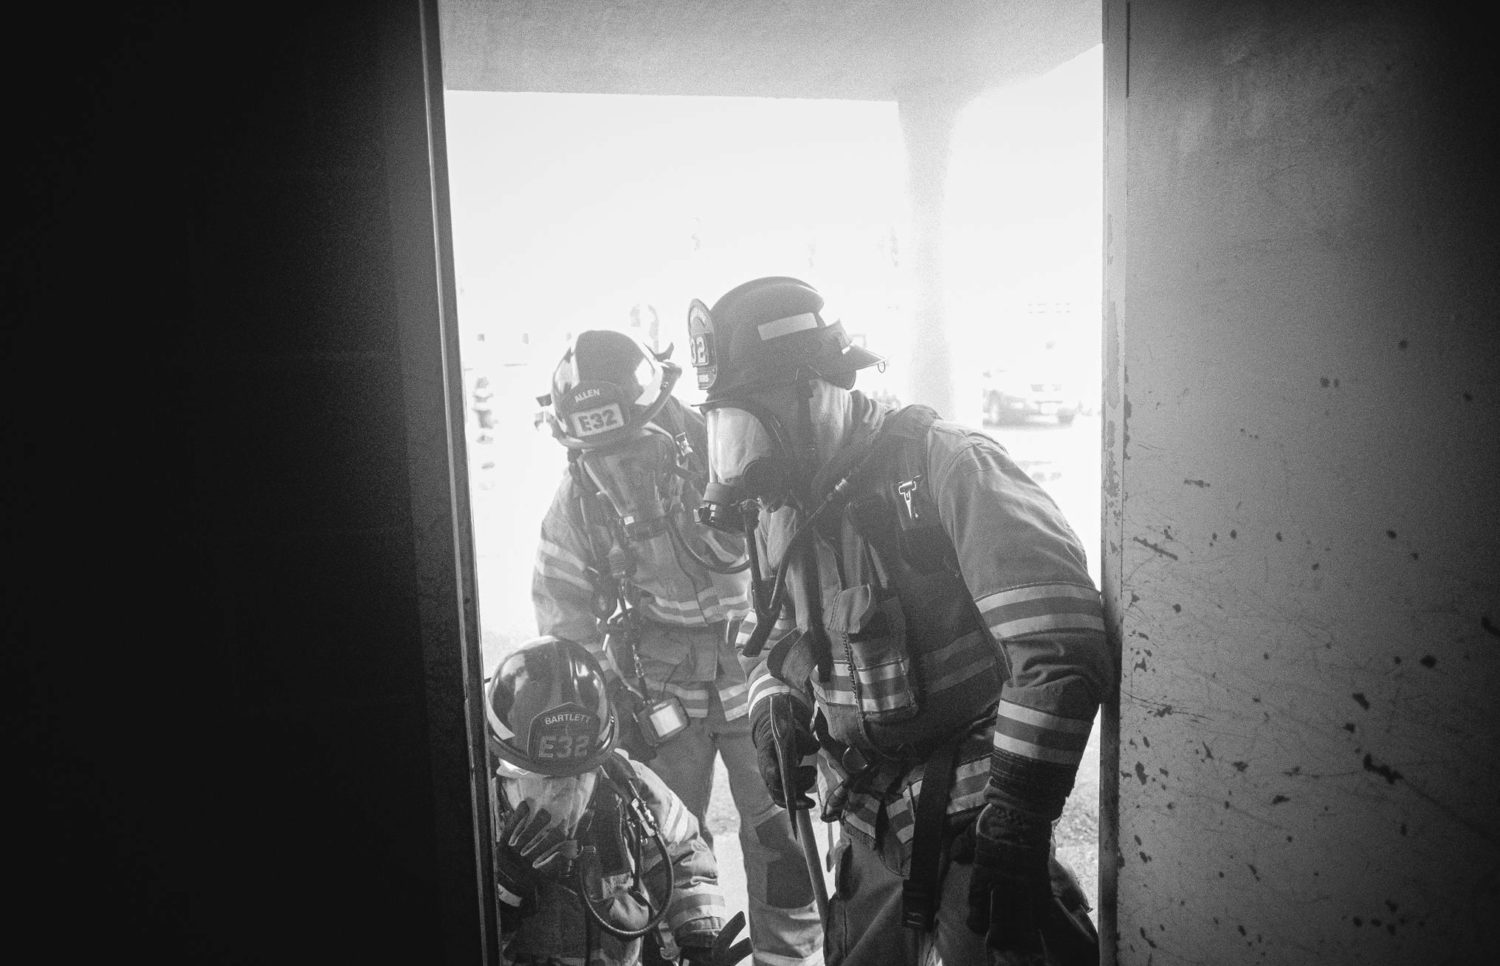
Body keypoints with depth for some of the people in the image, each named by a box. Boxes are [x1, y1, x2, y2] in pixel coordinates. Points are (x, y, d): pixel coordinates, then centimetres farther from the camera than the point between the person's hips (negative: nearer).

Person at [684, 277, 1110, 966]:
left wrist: (1015, 822, -24)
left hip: (969, 809, -6)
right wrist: (772, 714, -3)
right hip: (868, 820, 6)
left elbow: (1063, 647, -26)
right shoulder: (781, 511, 2)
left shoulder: (940, 464, -20)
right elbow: (768, 644, 19)